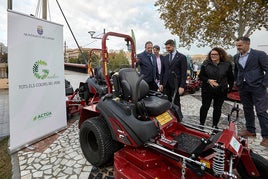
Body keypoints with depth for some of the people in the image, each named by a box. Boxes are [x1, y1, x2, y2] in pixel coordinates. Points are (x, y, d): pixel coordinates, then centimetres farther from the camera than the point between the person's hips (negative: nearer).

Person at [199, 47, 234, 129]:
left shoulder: (227, 64, 1)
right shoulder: (206, 63, -1)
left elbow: (230, 78, 9)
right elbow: (200, 75, 1)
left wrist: (230, 87, 3)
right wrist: (208, 80, -16)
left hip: (221, 91, 1)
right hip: (207, 90, -1)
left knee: (217, 108, 9)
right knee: (205, 106, 4)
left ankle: (215, 125, 24)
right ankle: (201, 124, 17)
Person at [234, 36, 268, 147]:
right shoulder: (236, 57, 10)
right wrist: (237, 82, 15)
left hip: (257, 87, -5)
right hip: (243, 87, 5)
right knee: (247, 110, 13)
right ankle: (250, 130, 27)